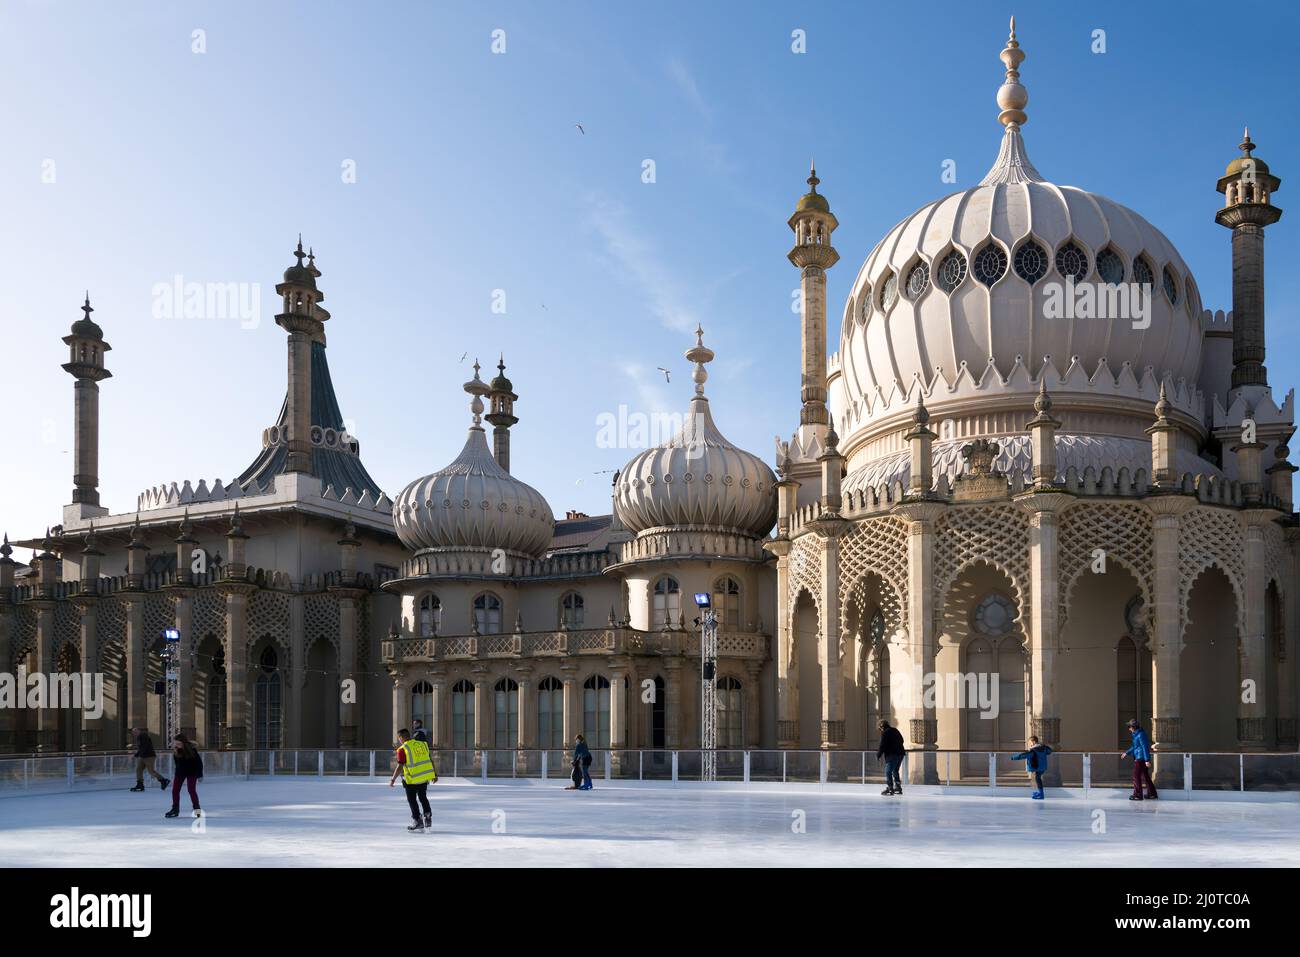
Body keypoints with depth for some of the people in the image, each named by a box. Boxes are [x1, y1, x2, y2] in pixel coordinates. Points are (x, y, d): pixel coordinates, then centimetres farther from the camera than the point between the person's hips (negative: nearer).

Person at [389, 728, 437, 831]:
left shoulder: (402, 749, -12)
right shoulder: (422, 744, 6)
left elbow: (400, 767, -16)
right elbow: (430, 759, 10)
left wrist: (393, 779, -7)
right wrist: (435, 773, 18)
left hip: (413, 779, -6)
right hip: (426, 776, 6)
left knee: (412, 800, 10)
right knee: (423, 797, 23)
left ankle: (418, 822, 11)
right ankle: (428, 818, 20)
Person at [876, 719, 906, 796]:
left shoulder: (885, 733, -9)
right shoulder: (895, 731, 15)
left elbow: (882, 746, -12)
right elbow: (901, 740, 24)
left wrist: (878, 755, -3)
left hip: (892, 755, -9)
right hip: (900, 754, 9)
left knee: (888, 772, -5)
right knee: (895, 771, 19)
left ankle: (889, 788, -11)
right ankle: (898, 788, 22)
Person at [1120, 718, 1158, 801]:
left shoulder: (1140, 735, -17)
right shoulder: (1136, 734, 14)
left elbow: (1145, 747, -20)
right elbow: (1134, 746, 25)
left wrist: (1147, 760, -22)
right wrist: (1127, 753, 28)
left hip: (1140, 759, -10)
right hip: (1140, 758, 10)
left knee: (1136, 776, -3)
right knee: (1145, 776, 15)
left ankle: (1137, 795, 2)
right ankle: (1152, 793, 20)